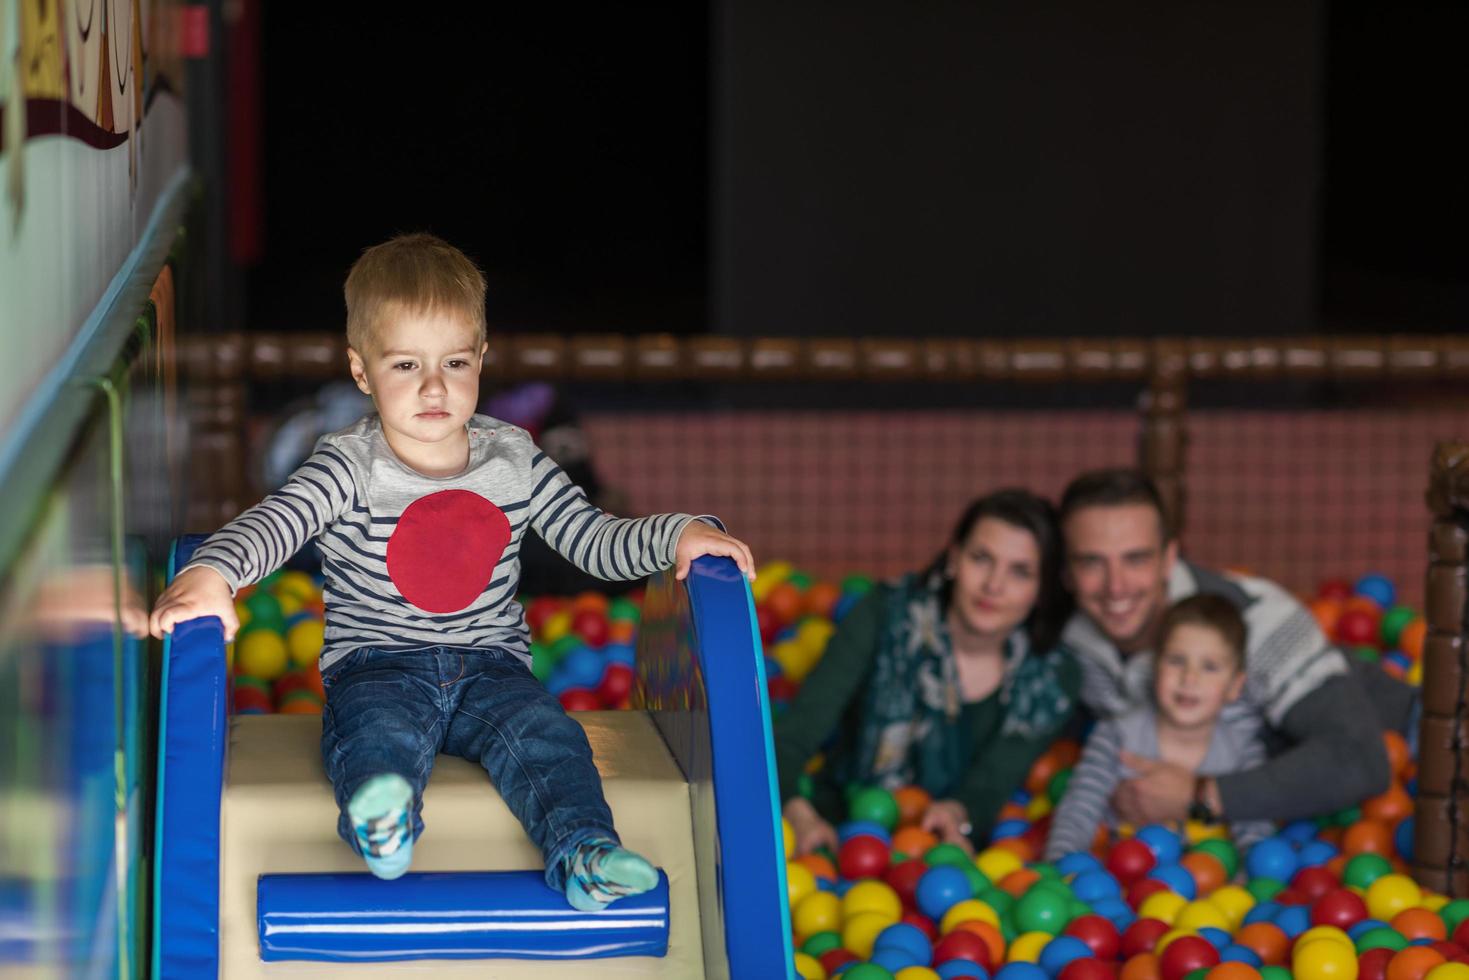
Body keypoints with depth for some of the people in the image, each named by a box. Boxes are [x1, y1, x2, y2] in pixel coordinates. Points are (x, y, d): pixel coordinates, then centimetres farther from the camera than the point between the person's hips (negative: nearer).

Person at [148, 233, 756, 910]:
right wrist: (211, 573, -39)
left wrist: (677, 535, -10)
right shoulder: (351, 468, -3)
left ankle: (582, 851, -46)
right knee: (379, 728, -37)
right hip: (376, 667, -3)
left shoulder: (513, 461, 7)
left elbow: (597, 542, 8)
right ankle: (381, 824, -65)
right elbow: (272, 523, -18)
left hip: (490, 667, 3)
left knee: (542, 730, -29)